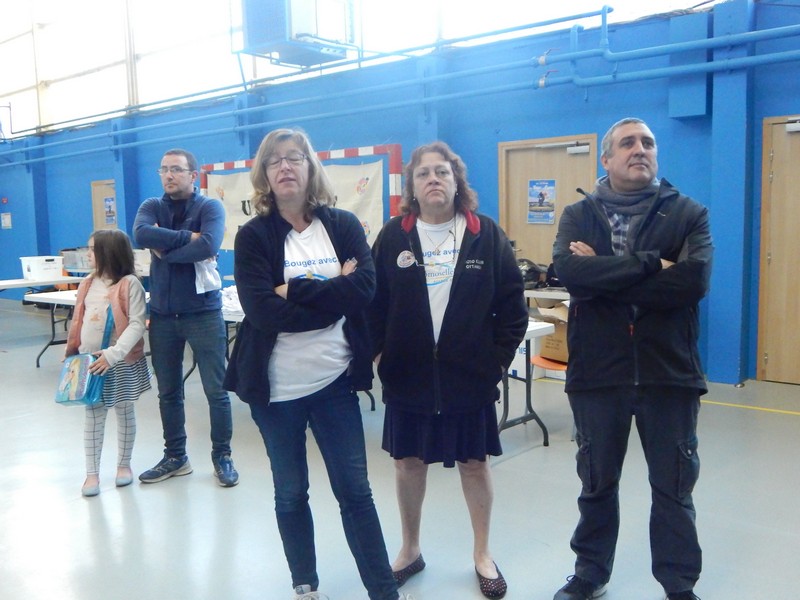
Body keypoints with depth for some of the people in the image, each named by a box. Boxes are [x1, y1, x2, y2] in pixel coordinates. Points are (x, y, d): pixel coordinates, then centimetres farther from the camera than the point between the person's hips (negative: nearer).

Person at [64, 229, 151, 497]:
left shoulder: (130, 284, -12)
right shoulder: (87, 284, 7)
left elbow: (137, 325, -17)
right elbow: (78, 321, 13)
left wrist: (114, 354, -24)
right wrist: (71, 352, 11)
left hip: (123, 362, -4)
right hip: (91, 361, 5)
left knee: (125, 412, 10)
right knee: (93, 415, 6)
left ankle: (124, 465, 26)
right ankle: (92, 473, 13)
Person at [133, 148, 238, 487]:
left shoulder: (210, 207, -4)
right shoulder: (152, 207, 6)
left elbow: (209, 246, -24)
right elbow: (141, 234, -16)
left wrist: (164, 248, -14)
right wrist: (188, 237, -18)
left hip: (203, 313, -4)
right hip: (162, 314, 4)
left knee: (216, 392, 3)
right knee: (168, 393, 13)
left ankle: (222, 457, 18)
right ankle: (175, 457, 28)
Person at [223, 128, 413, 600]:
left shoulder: (343, 225, 1)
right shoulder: (253, 236, -4)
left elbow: (365, 286, -14)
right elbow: (262, 311, -17)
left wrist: (296, 290, -19)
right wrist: (331, 297, -15)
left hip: (335, 379, 1)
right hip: (277, 385, 0)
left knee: (355, 490, 8)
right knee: (291, 494, 14)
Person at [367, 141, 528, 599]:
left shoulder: (486, 234, -2)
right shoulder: (393, 237, 0)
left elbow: (513, 303, 0)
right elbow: (373, 303, 1)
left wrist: (500, 357, -4)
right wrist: (379, 355, -5)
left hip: (470, 374, -1)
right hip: (408, 374, 1)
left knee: (474, 462, 11)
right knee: (409, 462, 13)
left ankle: (483, 555, 31)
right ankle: (411, 550, 34)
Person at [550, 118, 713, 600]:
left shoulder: (689, 214, 0)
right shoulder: (578, 215, 2)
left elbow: (693, 281, -18)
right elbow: (568, 270, -19)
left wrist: (603, 276, -17)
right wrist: (650, 265, -21)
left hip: (669, 372, 0)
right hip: (598, 372, 1)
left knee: (673, 488, 13)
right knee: (597, 481, 17)